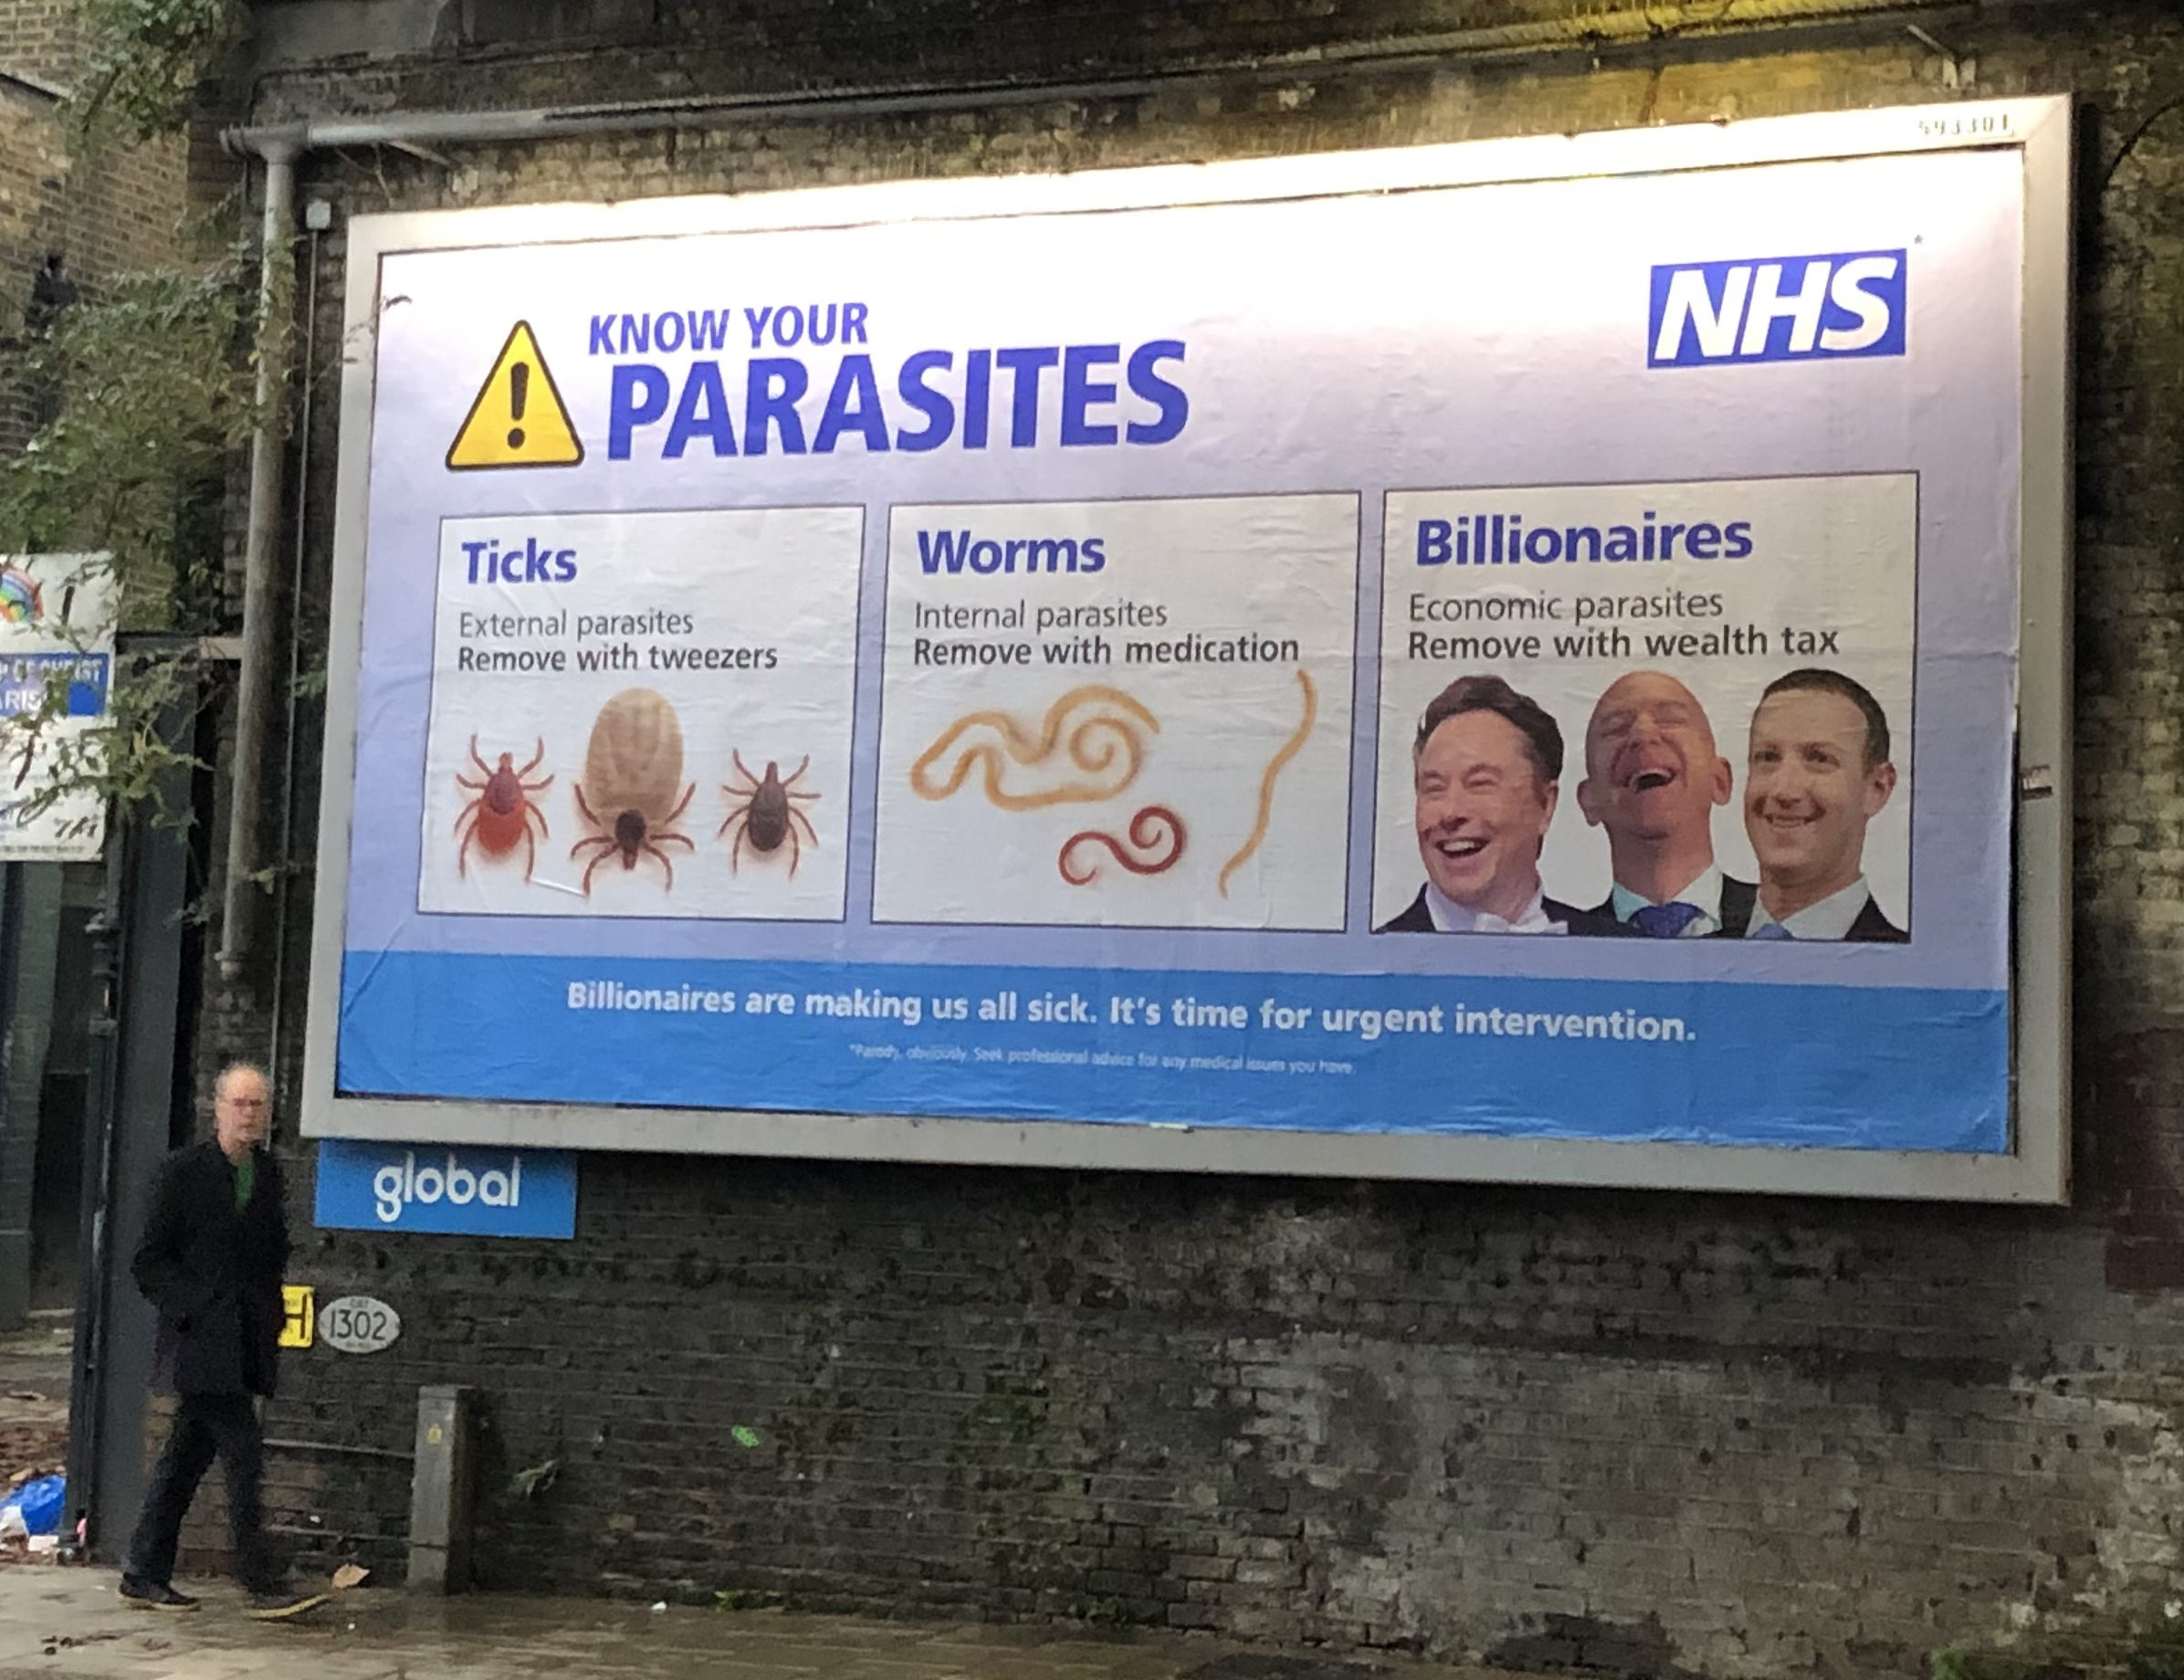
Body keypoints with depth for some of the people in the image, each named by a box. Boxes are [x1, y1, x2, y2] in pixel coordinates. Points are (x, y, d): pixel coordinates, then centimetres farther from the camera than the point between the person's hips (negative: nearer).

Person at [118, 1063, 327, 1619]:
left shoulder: (268, 1172, 11)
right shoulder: (183, 1171, -8)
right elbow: (148, 1263, -6)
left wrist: (271, 1317, 10)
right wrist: (194, 1312, -14)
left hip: (246, 1344, 7)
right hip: (201, 1342, -7)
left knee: (187, 1458, 13)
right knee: (243, 1455, -11)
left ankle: (145, 1574, 23)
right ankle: (264, 1585, -9)